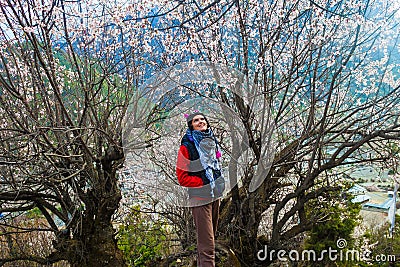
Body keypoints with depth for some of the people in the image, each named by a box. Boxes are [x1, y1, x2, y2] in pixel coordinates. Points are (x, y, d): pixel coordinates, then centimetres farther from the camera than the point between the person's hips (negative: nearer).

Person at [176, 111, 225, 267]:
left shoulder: (211, 141, 11)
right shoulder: (187, 146, -10)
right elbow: (182, 178, -11)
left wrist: (217, 183, 11)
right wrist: (203, 183, -16)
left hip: (215, 195, 7)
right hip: (200, 197, -7)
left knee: (209, 239, 16)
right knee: (207, 244, -10)